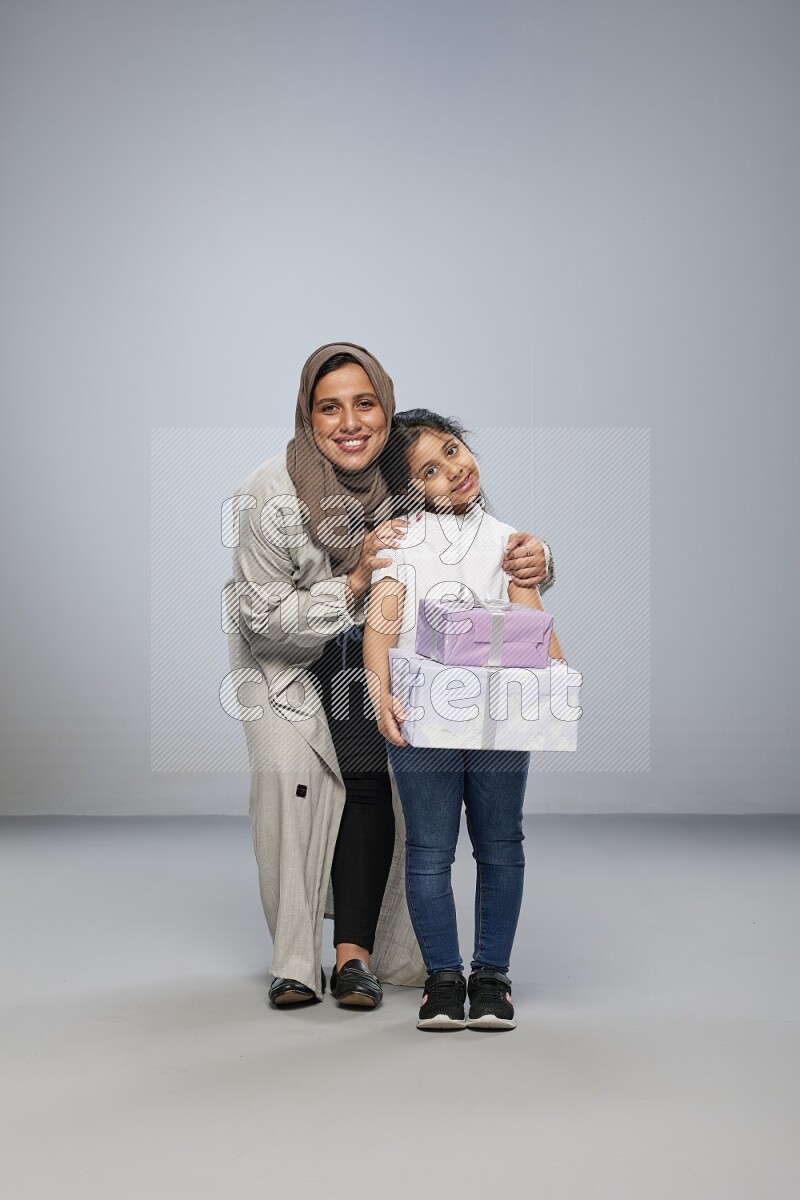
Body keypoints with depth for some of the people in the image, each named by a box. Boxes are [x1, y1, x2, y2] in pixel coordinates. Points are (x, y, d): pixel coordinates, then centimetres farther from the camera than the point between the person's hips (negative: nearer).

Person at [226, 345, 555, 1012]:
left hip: (377, 650, 2)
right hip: (282, 652, -1)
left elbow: (492, 552, -12)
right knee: (287, 768, -20)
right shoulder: (270, 495, -26)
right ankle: (294, 957, -10)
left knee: (370, 774, -16)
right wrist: (353, 584, -36)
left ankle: (356, 951, -7)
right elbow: (263, 618, -22)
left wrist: (534, 559, -36)